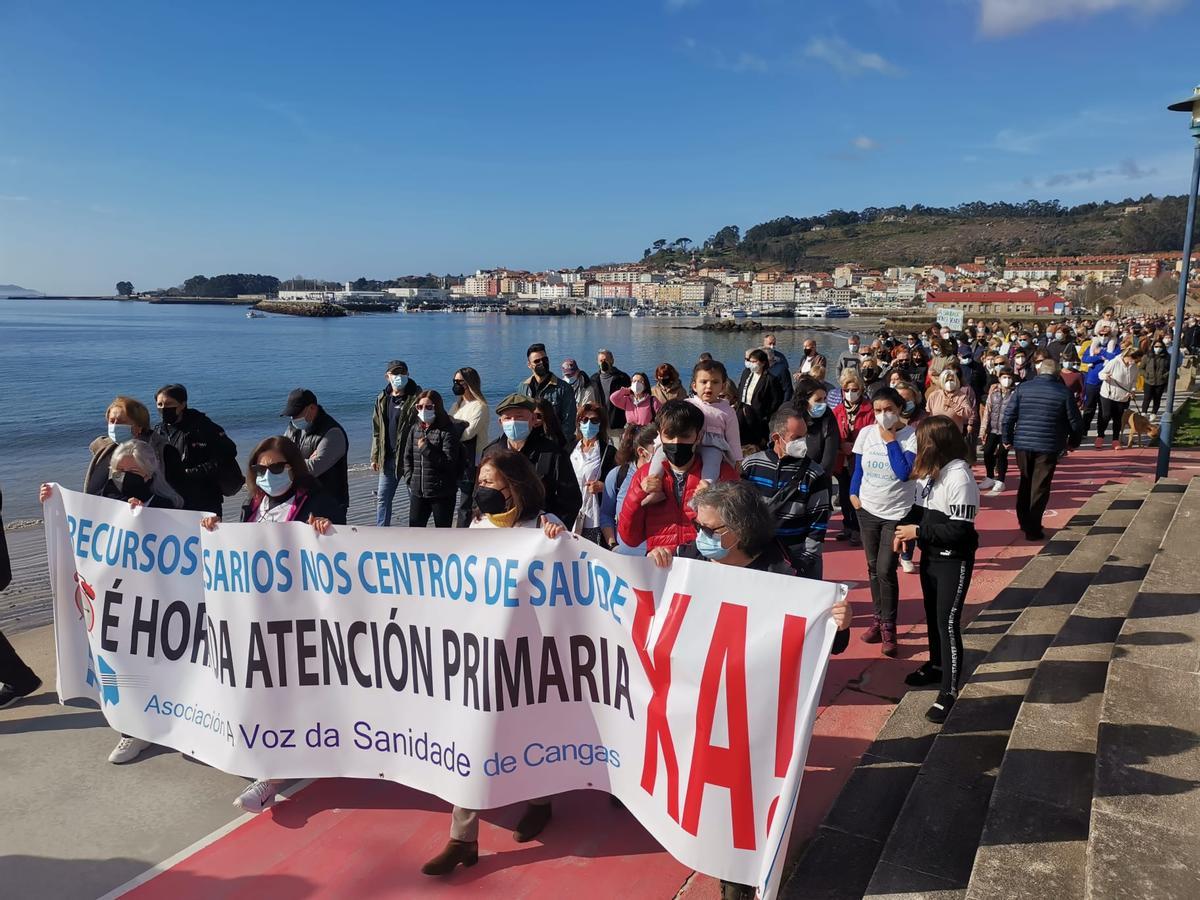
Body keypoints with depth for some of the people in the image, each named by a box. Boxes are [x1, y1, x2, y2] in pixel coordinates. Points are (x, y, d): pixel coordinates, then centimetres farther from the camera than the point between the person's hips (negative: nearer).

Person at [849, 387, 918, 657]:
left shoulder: (911, 435, -13)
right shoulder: (866, 433, -1)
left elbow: (904, 472, -23)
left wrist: (890, 440, -20)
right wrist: (853, 493, -2)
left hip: (897, 513, -4)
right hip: (868, 509, 4)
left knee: (885, 570, -6)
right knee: (873, 567, 11)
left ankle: (888, 626, 9)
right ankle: (879, 618, 25)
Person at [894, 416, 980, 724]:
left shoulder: (959, 477, -24)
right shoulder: (927, 471, 1)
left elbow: (959, 529, -25)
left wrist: (918, 532, -21)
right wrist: (904, 530, -7)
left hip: (954, 561, -8)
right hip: (930, 555, 8)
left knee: (947, 622, -4)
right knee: (932, 615, 20)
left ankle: (949, 690, 6)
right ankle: (936, 666, 40)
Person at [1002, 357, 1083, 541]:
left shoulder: (1022, 388, 0)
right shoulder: (1064, 392, -4)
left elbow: (1008, 416, -2)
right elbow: (1076, 422, 0)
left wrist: (1007, 439, 10)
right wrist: (1073, 442, 17)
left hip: (1023, 443, 2)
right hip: (1049, 446, -2)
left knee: (1025, 483, 20)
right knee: (1040, 488, 4)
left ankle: (1024, 521, 28)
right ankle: (1033, 529, 5)